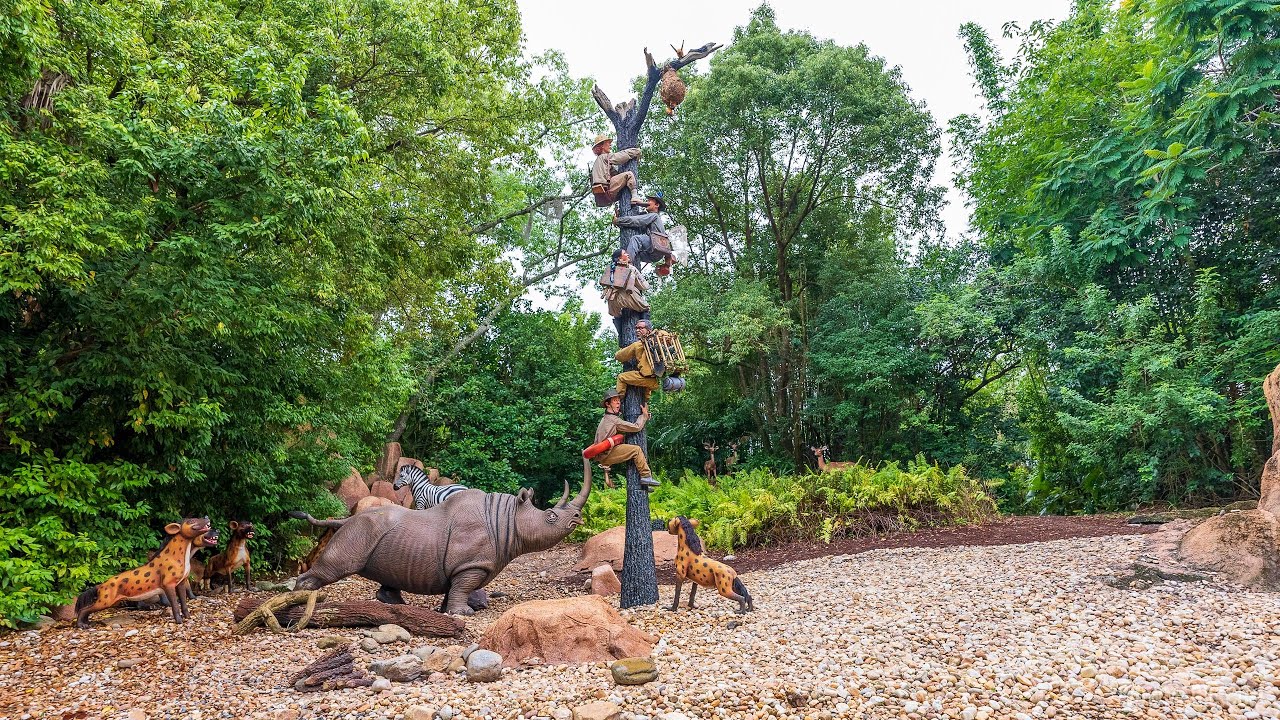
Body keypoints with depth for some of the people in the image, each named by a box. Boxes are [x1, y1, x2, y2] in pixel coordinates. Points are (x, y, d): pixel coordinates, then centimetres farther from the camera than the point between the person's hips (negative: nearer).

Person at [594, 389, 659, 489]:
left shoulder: (607, 418, 18)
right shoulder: (614, 420, -14)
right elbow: (636, 427, -14)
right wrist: (644, 415, 2)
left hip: (604, 454, 10)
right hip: (605, 455, -10)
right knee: (636, 450, -16)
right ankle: (646, 476, -15)